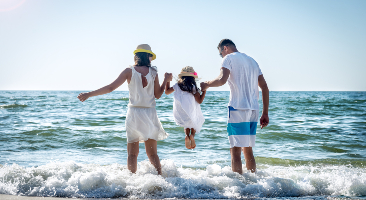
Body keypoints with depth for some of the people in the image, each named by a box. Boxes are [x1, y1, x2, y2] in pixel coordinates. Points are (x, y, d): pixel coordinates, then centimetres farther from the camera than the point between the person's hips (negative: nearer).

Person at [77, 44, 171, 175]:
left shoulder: (129, 71, -4)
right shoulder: (153, 72, 1)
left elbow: (110, 88, -8)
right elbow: (158, 95, 7)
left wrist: (89, 94, -3)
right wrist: (166, 80, 20)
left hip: (134, 112, -2)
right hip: (150, 114, 2)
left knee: (132, 153, 4)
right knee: (152, 153, 10)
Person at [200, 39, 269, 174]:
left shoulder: (229, 58, 0)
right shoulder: (252, 60, 22)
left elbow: (222, 80, -19)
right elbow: (264, 87, 17)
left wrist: (206, 85, -1)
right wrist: (265, 113, 18)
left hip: (238, 108, -7)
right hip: (253, 109, 7)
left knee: (235, 151, -6)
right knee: (248, 150, 16)